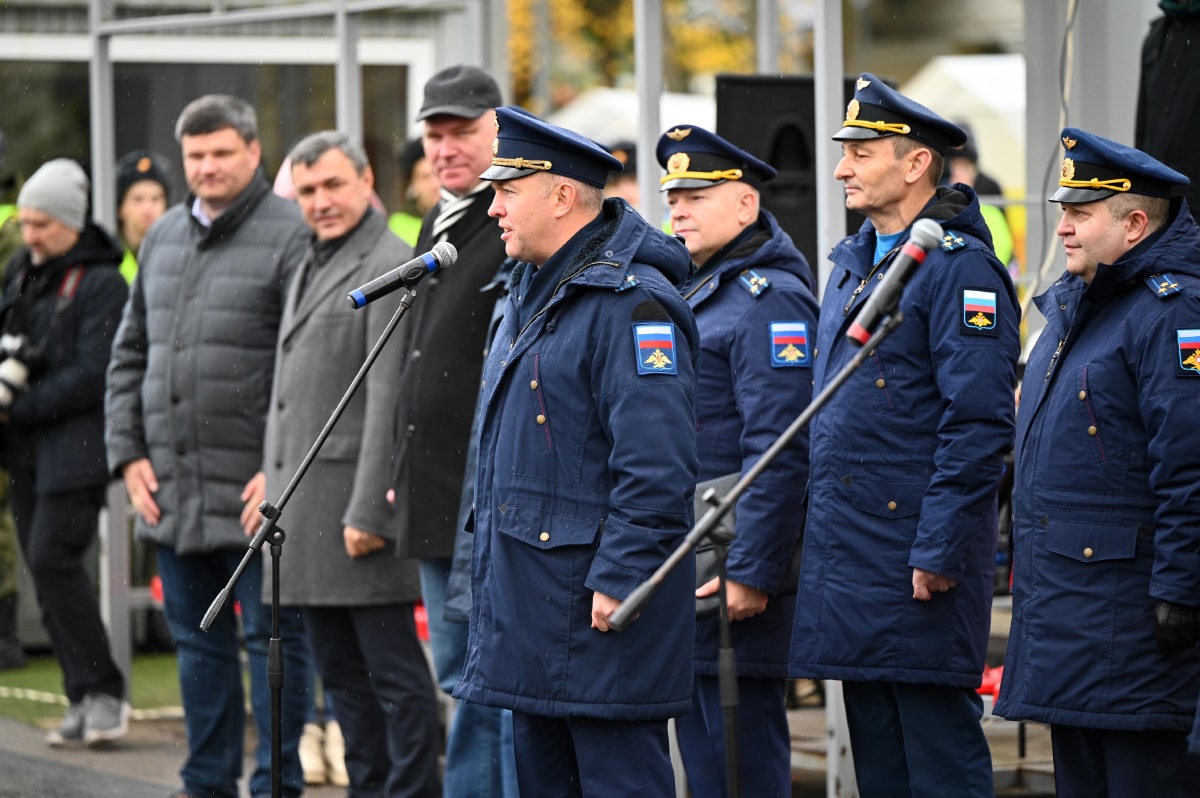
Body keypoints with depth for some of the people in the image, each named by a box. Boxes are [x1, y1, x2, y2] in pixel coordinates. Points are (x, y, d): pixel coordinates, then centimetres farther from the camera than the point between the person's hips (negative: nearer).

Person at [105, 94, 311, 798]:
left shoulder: (291, 235, -8)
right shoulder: (164, 238, 14)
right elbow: (131, 354, 19)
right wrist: (129, 452, 9)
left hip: (255, 489, -7)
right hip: (172, 489, 7)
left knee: (271, 637, 1)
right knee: (198, 640, 14)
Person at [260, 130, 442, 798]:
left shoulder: (392, 266, -11)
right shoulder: (312, 269, 20)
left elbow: (391, 399, -17)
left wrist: (369, 510, -21)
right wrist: (277, 494, 18)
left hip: (359, 498, -9)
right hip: (305, 504, 9)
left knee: (394, 673, -6)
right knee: (341, 673, 12)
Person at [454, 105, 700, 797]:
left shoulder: (631, 303, -17)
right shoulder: (535, 292, 16)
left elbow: (657, 466, -23)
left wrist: (619, 580, -23)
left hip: (599, 609, -10)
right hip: (531, 602, 10)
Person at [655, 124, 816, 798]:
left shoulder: (771, 300, -14)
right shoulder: (700, 294, 18)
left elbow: (779, 453, -21)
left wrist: (752, 573, -23)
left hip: (737, 569, -10)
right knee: (700, 743, 13)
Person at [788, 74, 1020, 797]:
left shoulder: (959, 268, -12)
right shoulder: (853, 264, 16)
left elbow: (979, 424, -18)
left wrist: (939, 551, -21)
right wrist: (819, 535, 18)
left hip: (916, 555, -9)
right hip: (848, 560, 9)